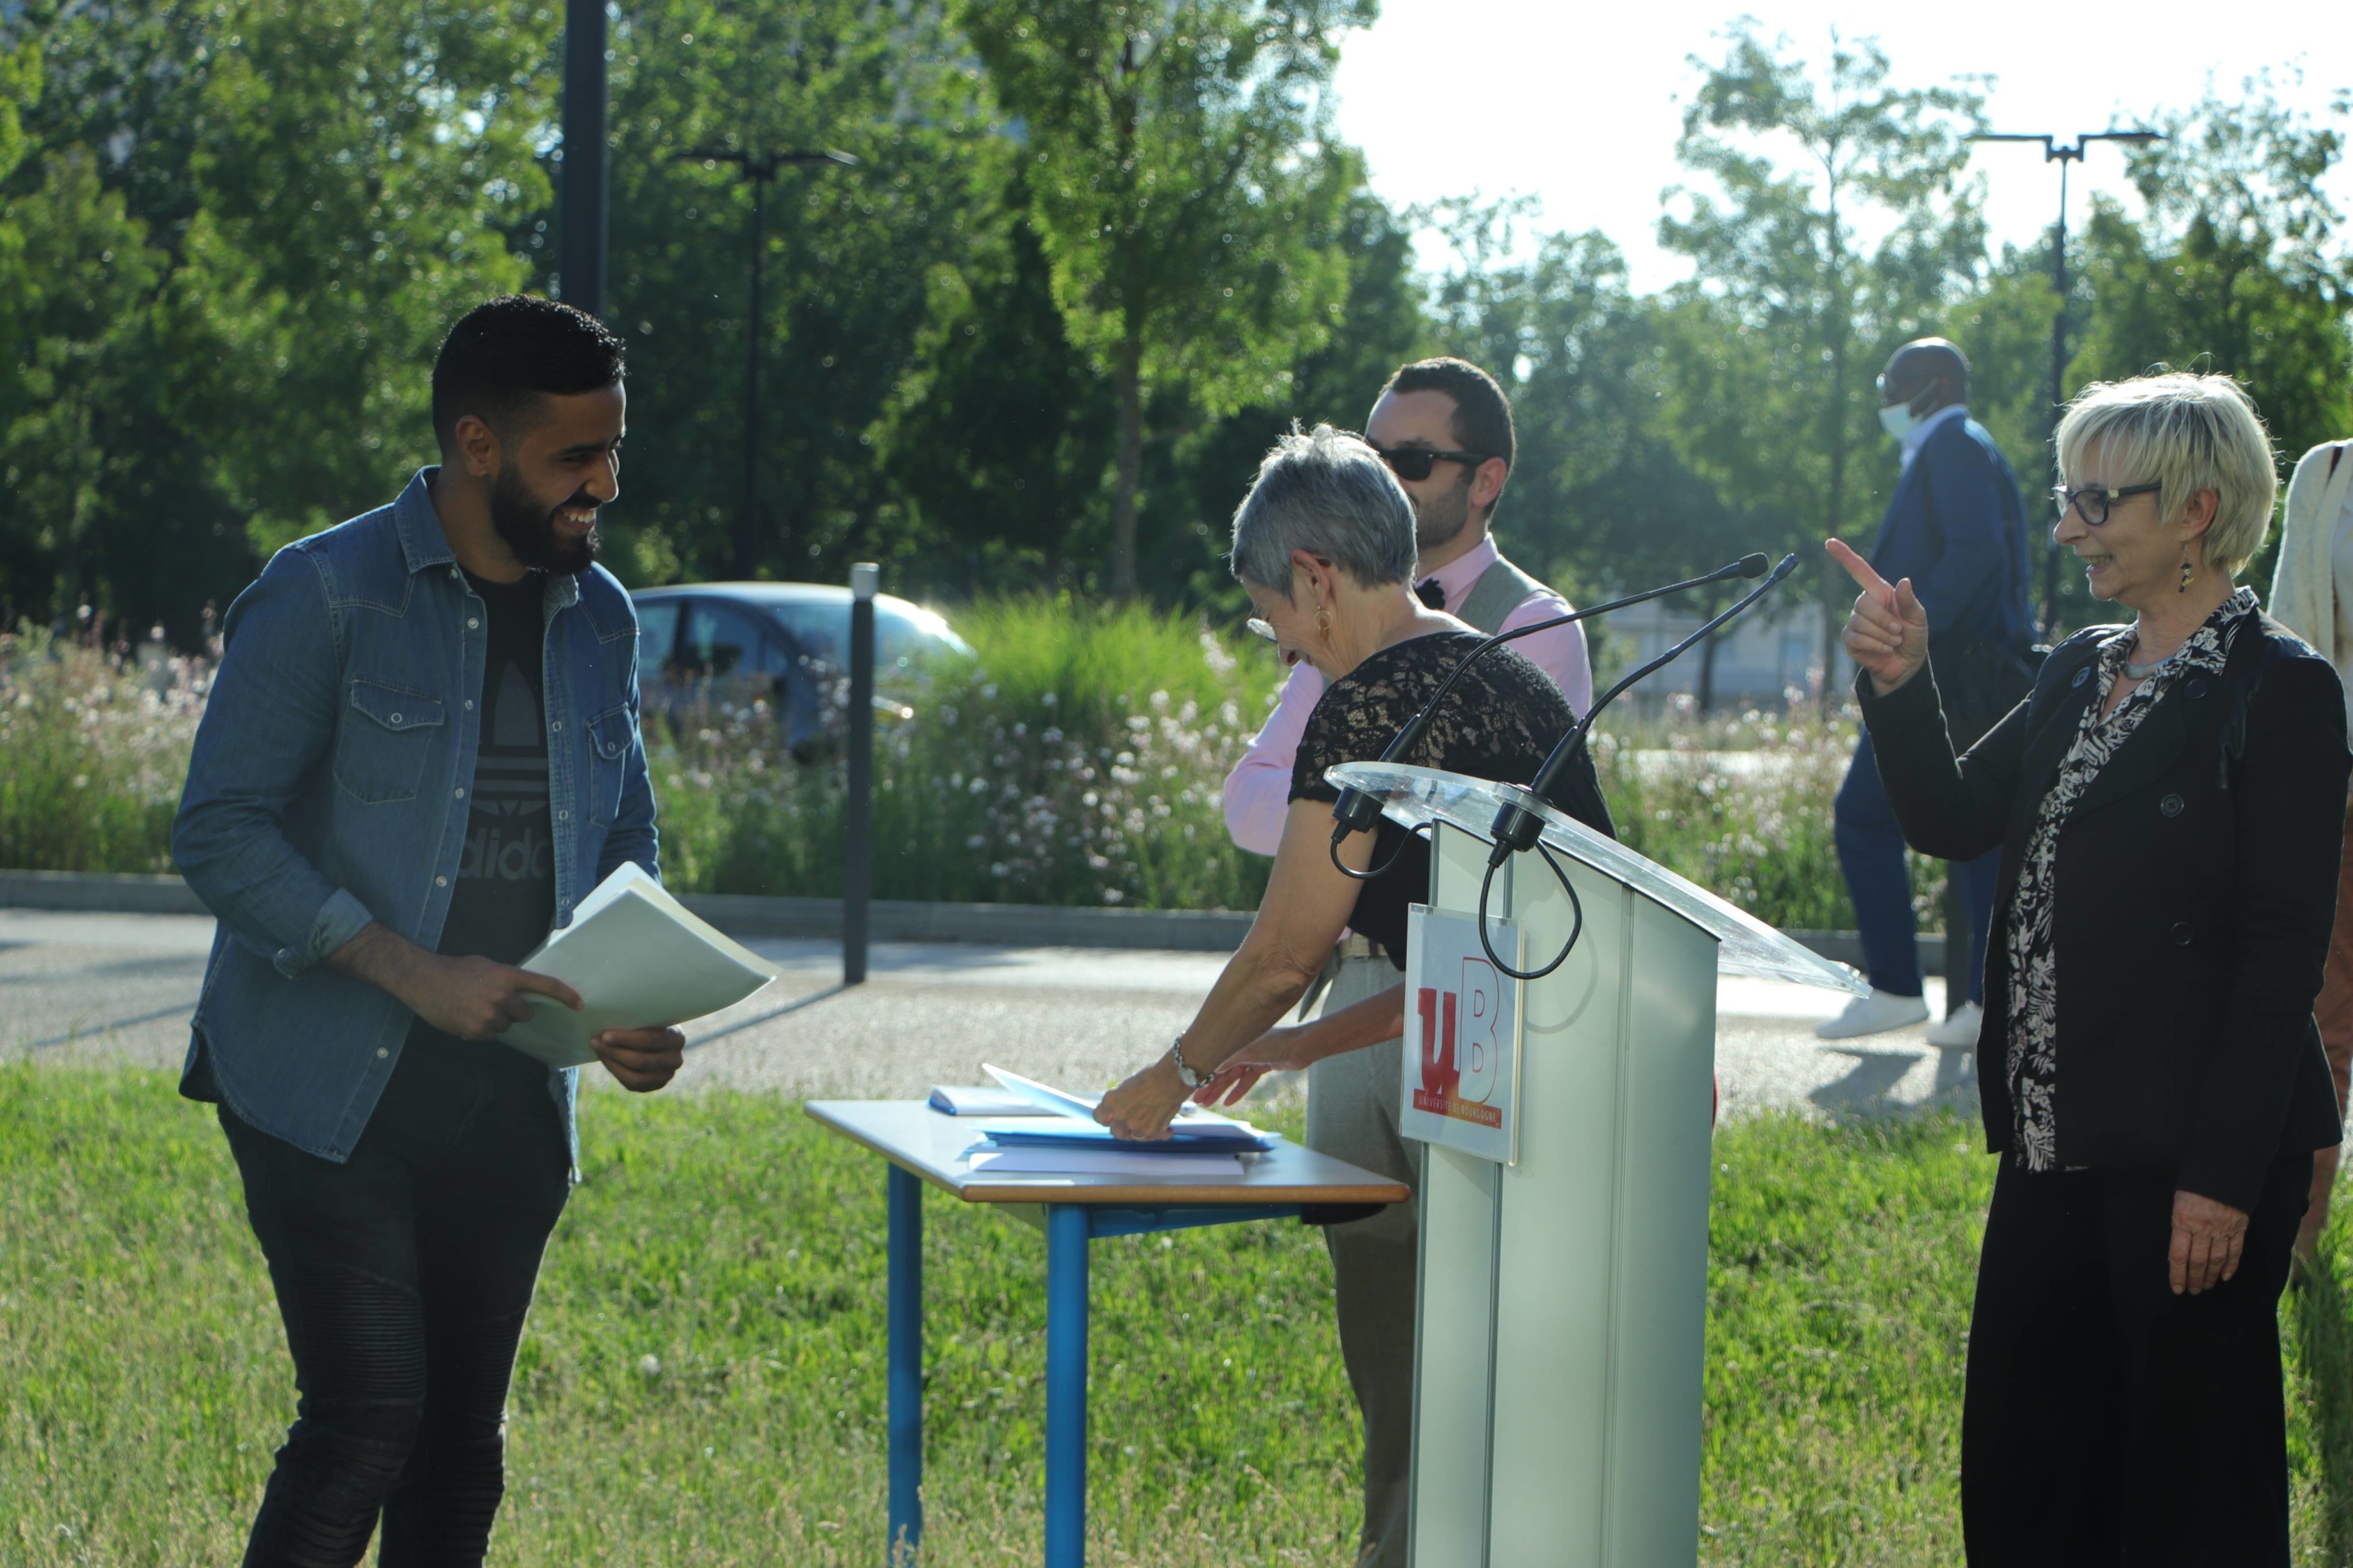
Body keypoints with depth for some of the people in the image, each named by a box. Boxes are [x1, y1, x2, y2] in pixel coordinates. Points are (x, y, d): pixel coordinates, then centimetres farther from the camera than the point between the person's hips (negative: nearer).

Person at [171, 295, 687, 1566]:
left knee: (460, 1446, 8)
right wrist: (413, 973, -21)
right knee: (366, 1420, -13)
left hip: (508, 1102, 6)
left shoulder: (600, 618, 10)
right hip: (329, 1095, -6)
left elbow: (626, 842, 19)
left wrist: (633, 1011, -2)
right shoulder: (324, 595, -8)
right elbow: (218, 833, -11)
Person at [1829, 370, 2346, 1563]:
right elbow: (1951, 819, 11)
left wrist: (2224, 1175, -18)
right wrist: (1900, 686, -6)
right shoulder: (2081, 672, 14)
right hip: (2058, 1144, 8)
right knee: (2022, 1463, 13)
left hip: (2186, 1152, -8)